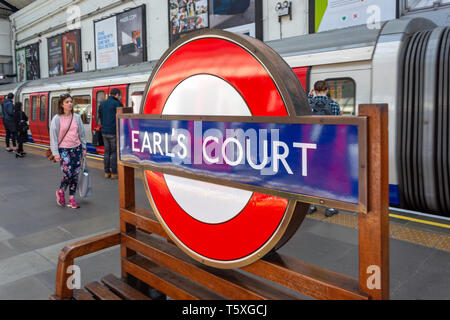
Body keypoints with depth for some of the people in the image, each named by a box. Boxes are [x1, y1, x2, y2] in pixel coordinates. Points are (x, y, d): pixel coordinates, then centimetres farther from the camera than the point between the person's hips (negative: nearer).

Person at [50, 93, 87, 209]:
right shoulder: (57, 119, -6)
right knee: (68, 174, -12)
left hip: (76, 149, 4)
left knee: (75, 175, 3)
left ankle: (71, 198, 14)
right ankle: (61, 191, 18)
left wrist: (84, 148, 12)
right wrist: (55, 153, -10)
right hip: (64, 150, -4)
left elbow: (81, 134, 13)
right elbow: (53, 136, -6)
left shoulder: (77, 117, 5)